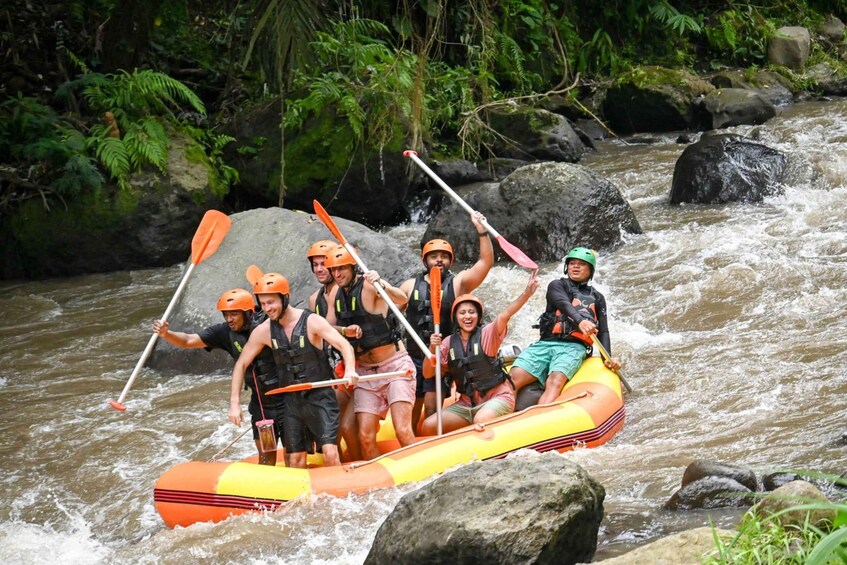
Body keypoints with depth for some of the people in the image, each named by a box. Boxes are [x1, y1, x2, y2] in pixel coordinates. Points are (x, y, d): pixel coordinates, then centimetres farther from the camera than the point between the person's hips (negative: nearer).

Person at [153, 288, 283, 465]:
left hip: (285, 400, -5)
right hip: (260, 403, 5)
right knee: (265, 454, 12)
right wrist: (165, 334, -25)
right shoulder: (224, 332, -4)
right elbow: (188, 341, -7)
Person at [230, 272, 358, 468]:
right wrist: (234, 403, 0)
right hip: (291, 401, 4)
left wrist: (350, 370, -40)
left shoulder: (311, 322, -13)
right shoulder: (263, 331, -2)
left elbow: (344, 346, -19)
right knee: (296, 460, 4)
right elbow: (241, 365, 7)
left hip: (320, 396, -4)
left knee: (330, 453, -16)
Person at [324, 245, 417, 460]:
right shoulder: (337, 293, 8)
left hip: (395, 366, -6)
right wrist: (344, 331, -13)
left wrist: (381, 285, -50)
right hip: (365, 370, 6)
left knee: (403, 432, -16)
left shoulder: (368, 285, -13)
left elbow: (401, 300, -30)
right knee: (365, 438, -3)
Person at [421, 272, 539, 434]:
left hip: (497, 398, -5)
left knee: (481, 421, -37)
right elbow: (428, 373, 4)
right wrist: (432, 349, -15)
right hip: (466, 404, 5)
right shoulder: (449, 343, 6)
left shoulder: (487, 334, -5)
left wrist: (527, 293, -40)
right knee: (428, 427, -9)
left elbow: (506, 314, -23)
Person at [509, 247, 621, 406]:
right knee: (514, 378, -27)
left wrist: (608, 358, 1)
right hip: (545, 343, 1)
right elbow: (564, 304, -2)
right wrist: (580, 321, -25)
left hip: (574, 347, -1)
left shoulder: (597, 298, 27)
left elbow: (603, 332, 22)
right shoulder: (557, 286, 20)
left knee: (555, 382, -34)